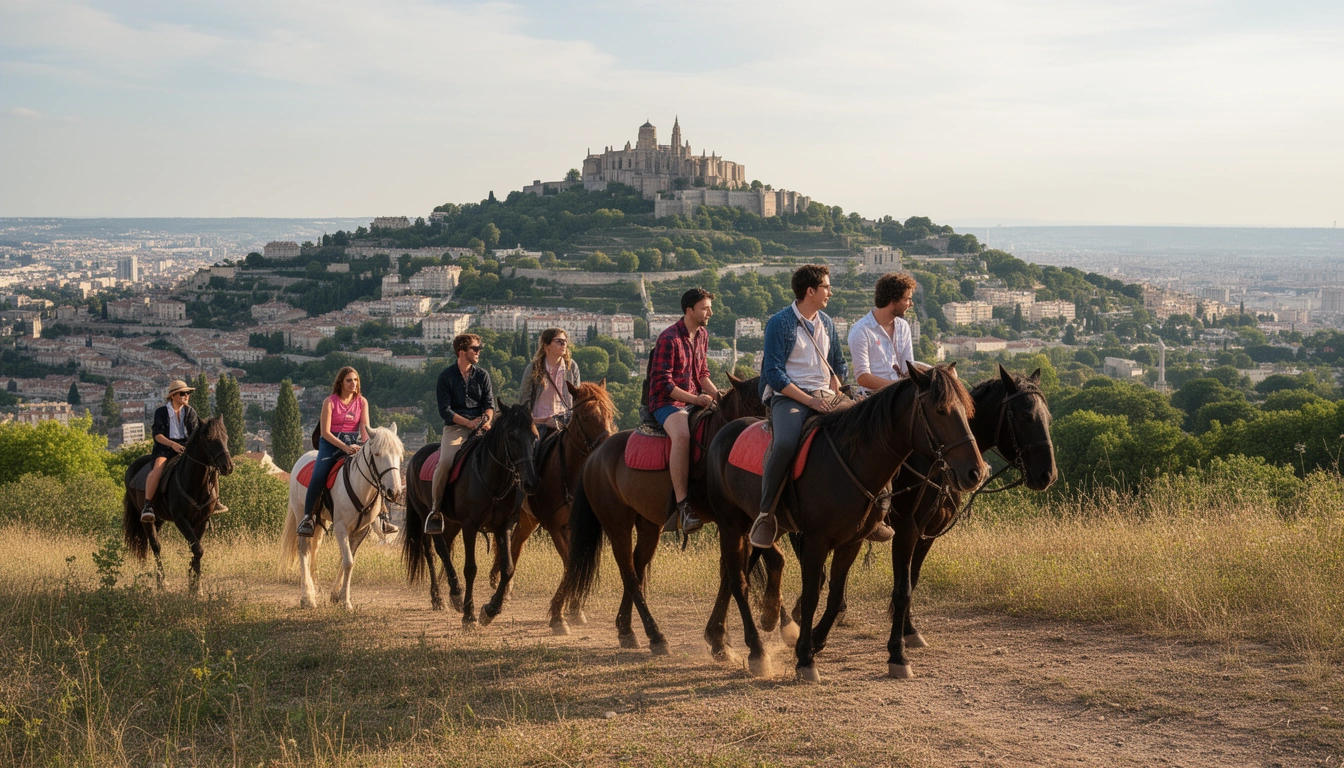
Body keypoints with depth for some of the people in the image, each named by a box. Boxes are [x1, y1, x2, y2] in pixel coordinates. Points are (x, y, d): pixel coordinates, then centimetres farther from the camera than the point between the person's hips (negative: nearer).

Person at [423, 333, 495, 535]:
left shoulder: (482, 375, 14)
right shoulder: (446, 376, 3)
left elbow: (489, 403, 9)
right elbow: (445, 409, -3)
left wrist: (486, 419, -13)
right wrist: (468, 422, -14)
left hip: (480, 427, 3)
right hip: (455, 427, -3)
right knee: (445, 461, -30)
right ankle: (435, 508, -14)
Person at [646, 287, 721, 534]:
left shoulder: (702, 335, 12)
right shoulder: (668, 339, -14)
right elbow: (663, 383, -16)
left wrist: (714, 392, 0)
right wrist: (695, 399, -21)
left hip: (695, 400, 9)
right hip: (667, 403, -9)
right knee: (682, 434, -37)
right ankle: (682, 505, -40)